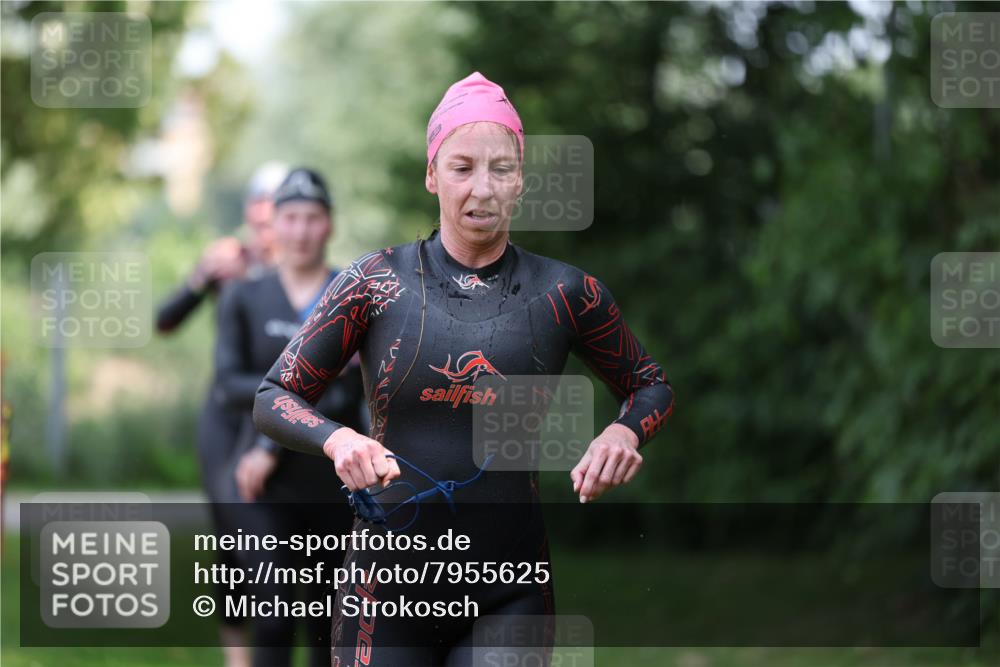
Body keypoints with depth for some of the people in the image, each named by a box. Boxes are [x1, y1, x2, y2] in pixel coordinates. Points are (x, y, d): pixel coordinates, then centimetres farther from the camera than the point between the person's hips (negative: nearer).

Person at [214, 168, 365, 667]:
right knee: (273, 615, -12)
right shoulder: (244, 299, 5)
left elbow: (350, 395, -9)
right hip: (265, 490, 0)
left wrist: (274, 445, -13)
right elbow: (228, 386, -5)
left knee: (328, 624, 8)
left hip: (336, 482, 0)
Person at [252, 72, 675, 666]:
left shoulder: (565, 293, 2)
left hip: (510, 597, 1)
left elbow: (651, 385, 16)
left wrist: (624, 433, -6)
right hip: (389, 591, 0)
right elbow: (273, 398, 5)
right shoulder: (378, 282, 0)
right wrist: (336, 439, -16)